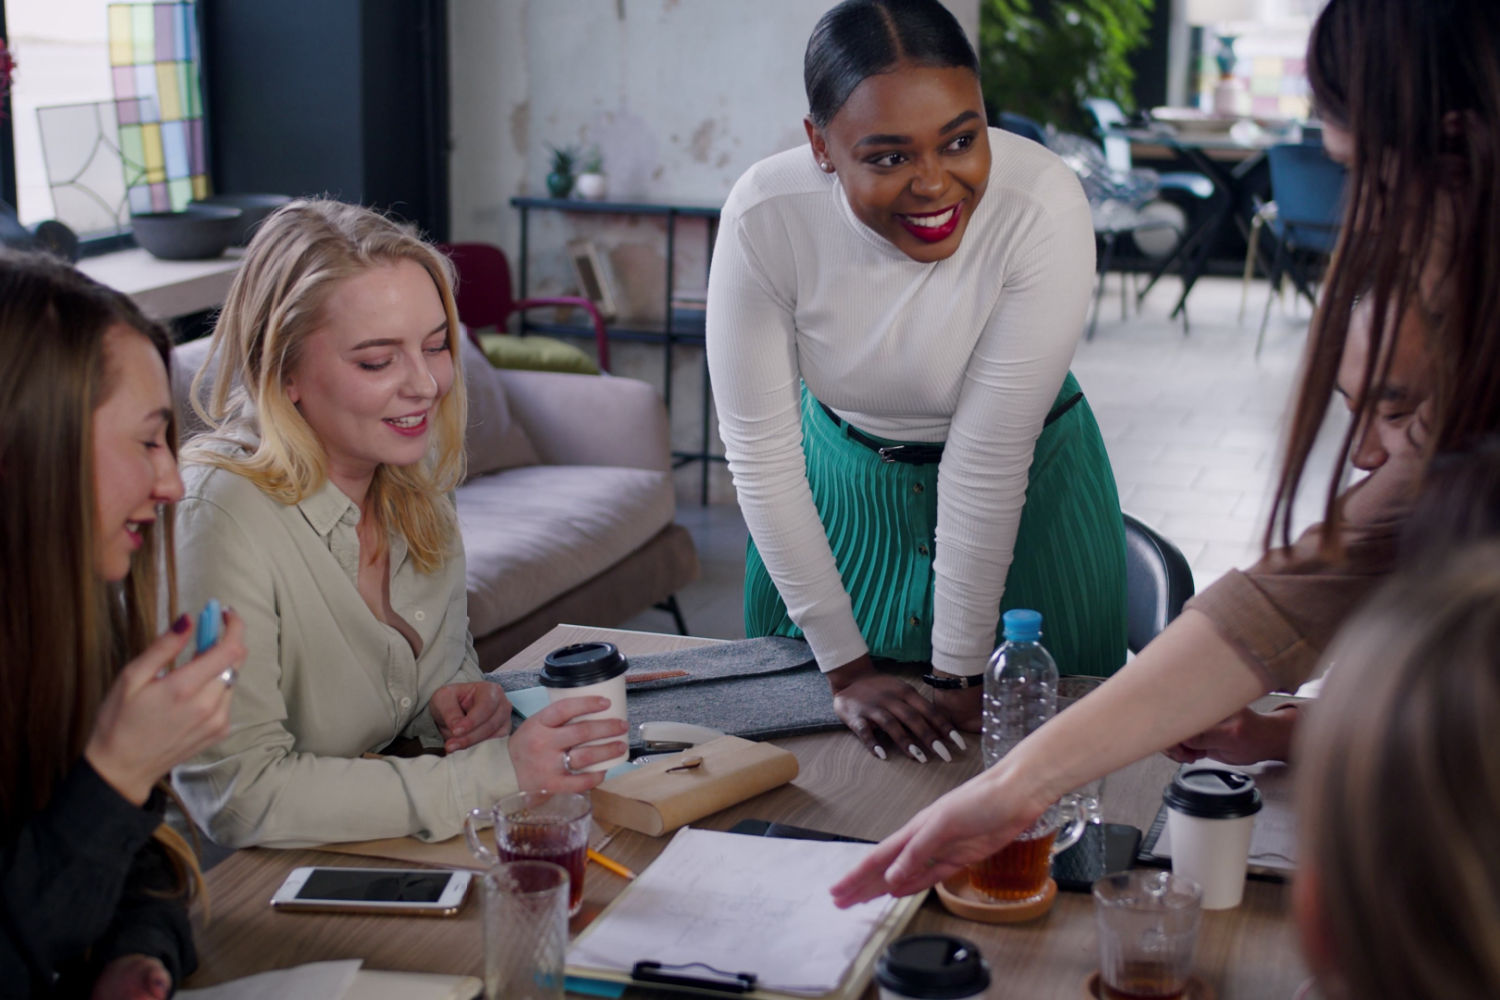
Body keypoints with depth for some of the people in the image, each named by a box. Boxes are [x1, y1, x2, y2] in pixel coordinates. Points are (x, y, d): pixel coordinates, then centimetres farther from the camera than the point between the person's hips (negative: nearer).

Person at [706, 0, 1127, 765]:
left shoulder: (1043, 208, -33)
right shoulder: (764, 216, -28)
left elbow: (988, 460, -28)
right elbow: (757, 448, -19)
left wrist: (959, 678, -19)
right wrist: (847, 668, -15)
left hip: (1022, 489, -1)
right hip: (842, 474, 2)